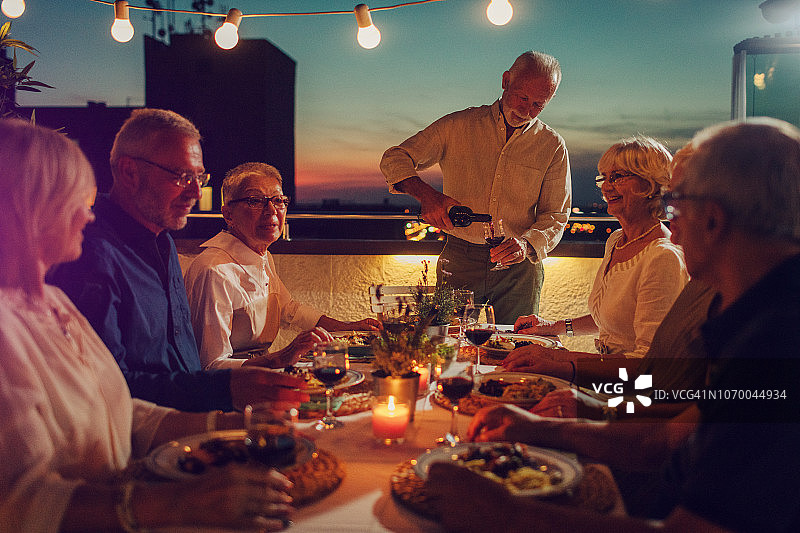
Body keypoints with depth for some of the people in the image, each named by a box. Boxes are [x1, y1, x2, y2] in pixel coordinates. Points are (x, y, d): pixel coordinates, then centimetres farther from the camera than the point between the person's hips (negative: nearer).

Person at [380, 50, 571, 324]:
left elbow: (556, 216, 4)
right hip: (459, 260, -1)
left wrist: (527, 244, -18)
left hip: (519, 267, 1)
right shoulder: (457, 126, 0)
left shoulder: (553, 146, 2)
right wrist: (427, 194, -20)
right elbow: (395, 159, -1)